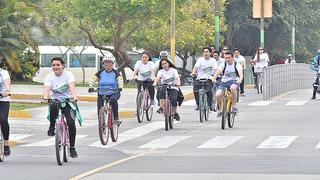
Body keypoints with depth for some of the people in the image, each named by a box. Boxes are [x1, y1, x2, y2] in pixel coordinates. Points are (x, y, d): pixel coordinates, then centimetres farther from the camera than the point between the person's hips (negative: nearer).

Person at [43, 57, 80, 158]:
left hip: (68, 101, -1)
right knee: (53, 106, -38)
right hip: (55, 100, 1)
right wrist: (45, 98, -40)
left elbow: (72, 86, -24)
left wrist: (73, 97, -43)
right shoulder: (49, 77, -1)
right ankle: (52, 127, -14)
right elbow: (47, 88, -18)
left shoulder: (68, 75, -6)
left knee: (71, 122, -20)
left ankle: (72, 148, -5)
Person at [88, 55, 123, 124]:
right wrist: (91, 87, -24)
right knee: (100, 110, -8)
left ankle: (116, 118, -25)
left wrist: (120, 87, -34)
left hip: (113, 93, -2)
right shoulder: (100, 73, 5)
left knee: (113, 99, -36)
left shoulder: (115, 72, 2)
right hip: (102, 94, 2)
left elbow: (120, 80, -13)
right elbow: (93, 79, -5)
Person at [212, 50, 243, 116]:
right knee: (217, 95, -23)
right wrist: (214, 79, -37)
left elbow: (240, 74, -21)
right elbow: (217, 72, -17)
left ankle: (234, 105, -22)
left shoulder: (236, 64, -6)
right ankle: (220, 109, 7)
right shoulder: (223, 65, -3)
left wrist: (240, 80, -43)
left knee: (232, 88, -40)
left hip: (233, 82, -2)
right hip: (224, 82, 2)